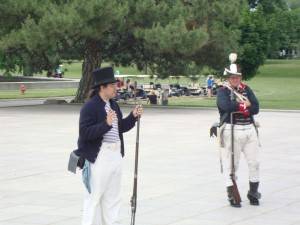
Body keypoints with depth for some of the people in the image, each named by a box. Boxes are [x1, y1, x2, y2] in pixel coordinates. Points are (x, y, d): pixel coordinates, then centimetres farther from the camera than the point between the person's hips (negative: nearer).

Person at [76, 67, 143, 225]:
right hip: (98, 156, -8)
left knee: (113, 196, 15)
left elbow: (121, 128, 18)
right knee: (94, 196, -1)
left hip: (115, 154, 8)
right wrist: (106, 124, -29)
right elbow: (85, 133, -21)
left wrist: (133, 116, 4)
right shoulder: (89, 107, -13)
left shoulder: (113, 105, 12)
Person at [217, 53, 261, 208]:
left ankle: (253, 192, 23)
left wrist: (238, 107, -13)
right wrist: (244, 105, -12)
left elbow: (255, 108, 0)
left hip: (249, 129, 5)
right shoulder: (223, 91, -2)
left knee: (254, 162, 8)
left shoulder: (246, 89, 12)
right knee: (231, 164, 0)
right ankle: (232, 195, 8)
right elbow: (226, 106, -24)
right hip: (232, 130, -5)